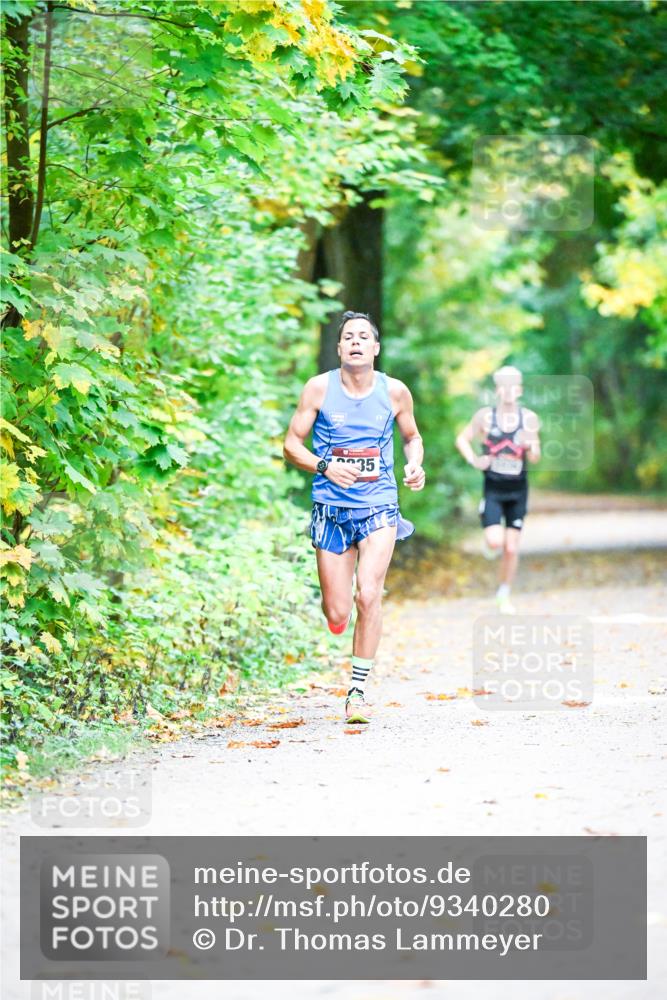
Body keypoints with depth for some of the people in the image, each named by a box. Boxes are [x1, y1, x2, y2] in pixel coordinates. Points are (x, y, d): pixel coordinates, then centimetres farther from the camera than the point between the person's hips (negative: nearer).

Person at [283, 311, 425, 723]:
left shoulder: (395, 392, 1)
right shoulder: (319, 388, -3)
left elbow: (412, 436, 18)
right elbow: (292, 445, 1)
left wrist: (415, 465, -4)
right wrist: (325, 466, -18)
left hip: (379, 507, 0)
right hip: (332, 508, 0)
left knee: (368, 595, -19)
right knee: (337, 617, 0)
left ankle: (359, 690, -6)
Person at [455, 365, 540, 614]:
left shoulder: (529, 419, -3)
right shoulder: (485, 416, -6)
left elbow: (534, 458, 1)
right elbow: (462, 439, 5)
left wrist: (531, 447, -22)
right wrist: (474, 460, -11)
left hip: (517, 490, 1)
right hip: (492, 488, -1)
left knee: (511, 548, 2)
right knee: (495, 542, -17)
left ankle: (505, 595, 21)